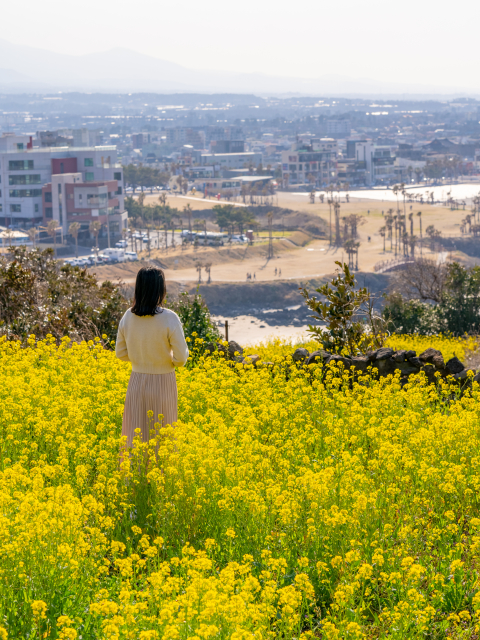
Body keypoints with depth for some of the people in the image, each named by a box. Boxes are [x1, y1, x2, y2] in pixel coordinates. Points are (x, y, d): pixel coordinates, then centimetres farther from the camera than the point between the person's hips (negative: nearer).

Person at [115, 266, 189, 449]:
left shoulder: (128, 317, -6)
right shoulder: (169, 319, -19)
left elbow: (121, 353, 4)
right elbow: (181, 358, -16)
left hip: (137, 384, 4)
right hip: (163, 385, -3)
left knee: (136, 435, 12)